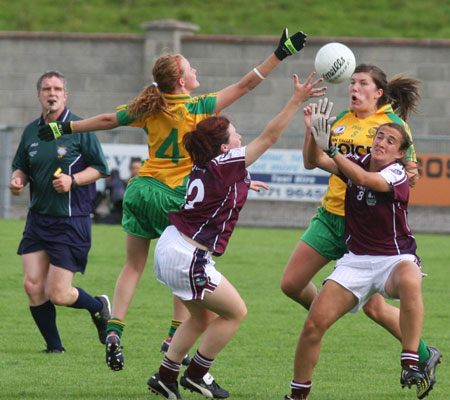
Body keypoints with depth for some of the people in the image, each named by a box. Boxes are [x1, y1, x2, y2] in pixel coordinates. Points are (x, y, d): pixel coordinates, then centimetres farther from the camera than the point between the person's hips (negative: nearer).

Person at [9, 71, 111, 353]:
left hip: (72, 221, -5)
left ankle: (99, 307, 24)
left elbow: (101, 168, -4)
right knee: (33, 286, -5)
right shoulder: (31, 132, 9)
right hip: (38, 218, 5)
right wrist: (18, 180, -2)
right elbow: (21, 167, 20)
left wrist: (73, 180, -18)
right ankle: (54, 347, 12)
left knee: (58, 294, -8)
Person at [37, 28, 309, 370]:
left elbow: (107, 120, 10)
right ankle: (175, 339, 8)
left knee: (134, 266, 11)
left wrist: (65, 129, 23)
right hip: (172, 197, -5)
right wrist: (280, 54, -9)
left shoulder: (149, 109, 2)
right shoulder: (198, 108, -11)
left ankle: (114, 331, -2)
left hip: (141, 188, 5)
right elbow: (244, 86, -11)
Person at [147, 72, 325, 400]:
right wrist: (297, 100, -14)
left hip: (172, 246, 9)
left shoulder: (204, 167, 7)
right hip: (187, 259, -9)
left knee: (203, 316, 20)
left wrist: (244, 184, 44)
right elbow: (269, 137, -16)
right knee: (235, 311, 4)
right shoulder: (225, 166, -17)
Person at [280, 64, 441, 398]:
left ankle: (425, 356, 13)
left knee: (373, 305, -5)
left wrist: (411, 172, -28)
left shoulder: (393, 124, -7)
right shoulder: (342, 120, 8)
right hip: (332, 216, 6)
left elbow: (410, 178, -5)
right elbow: (312, 162, 10)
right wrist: (311, 130, -6)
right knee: (291, 284, 3)